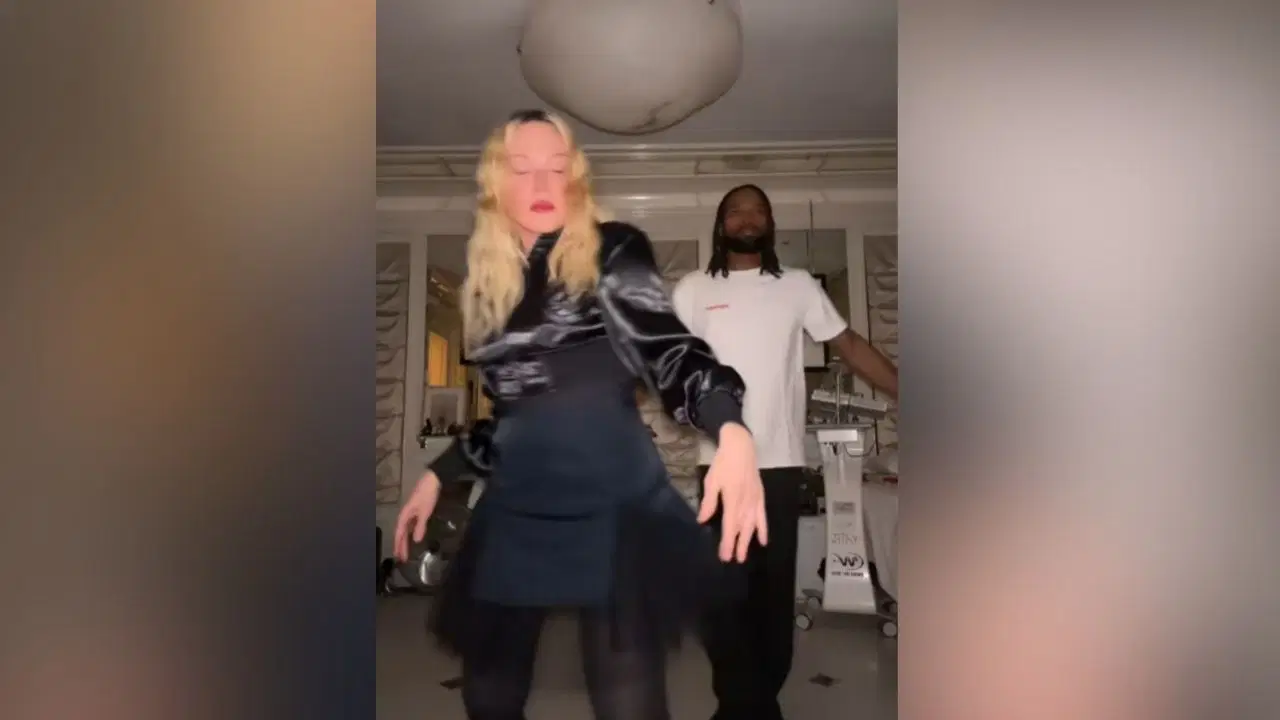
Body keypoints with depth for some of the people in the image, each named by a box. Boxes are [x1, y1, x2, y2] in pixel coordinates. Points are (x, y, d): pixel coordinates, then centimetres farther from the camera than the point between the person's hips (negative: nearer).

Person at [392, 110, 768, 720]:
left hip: (612, 501, -5)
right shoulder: (483, 280, 12)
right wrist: (436, 476, 17)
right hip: (515, 509, 5)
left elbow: (669, 349, -17)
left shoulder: (612, 251, -3)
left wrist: (731, 431, -35)